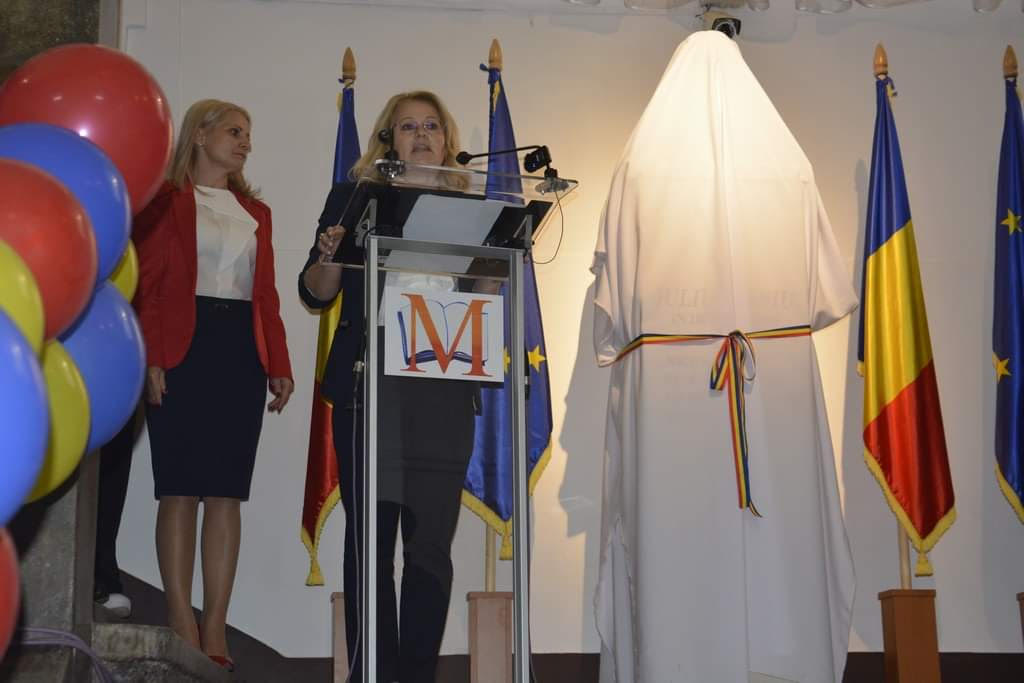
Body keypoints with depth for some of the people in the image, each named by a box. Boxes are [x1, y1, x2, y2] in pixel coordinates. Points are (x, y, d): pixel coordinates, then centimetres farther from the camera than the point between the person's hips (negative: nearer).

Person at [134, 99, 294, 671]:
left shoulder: (256, 212, 21)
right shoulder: (165, 201, 5)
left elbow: (267, 294, 16)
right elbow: (147, 284, -2)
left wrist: (279, 365, 6)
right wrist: (151, 358, -13)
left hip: (242, 350, 4)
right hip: (184, 347, -4)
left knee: (227, 493, 0)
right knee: (180, 489, -4)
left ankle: (215, 629, 1)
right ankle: (182, 625, -2)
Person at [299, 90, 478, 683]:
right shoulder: (356, 198, 10)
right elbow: (316, 294, 9)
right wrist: (330, 254, -11)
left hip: (444, 391, 1)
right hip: (368, 385, -1)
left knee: (431, 544, -2)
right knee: (370, 541, 0)